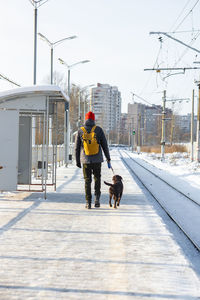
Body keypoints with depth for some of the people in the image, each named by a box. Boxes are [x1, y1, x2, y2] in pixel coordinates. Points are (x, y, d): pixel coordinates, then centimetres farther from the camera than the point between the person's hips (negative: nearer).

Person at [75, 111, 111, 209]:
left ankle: (88, 203, 6)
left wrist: (77, 161, 11)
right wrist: (108, 159, 8)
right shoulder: (98, 129, -2)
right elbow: (104, 145, 0)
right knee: (97, 178, 18)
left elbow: (77, 148, 1)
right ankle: (97, 198, 0)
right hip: (97, 159, 0)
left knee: (87, 181, 9)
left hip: (85, 160, 0)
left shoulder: (80, 131, -1)